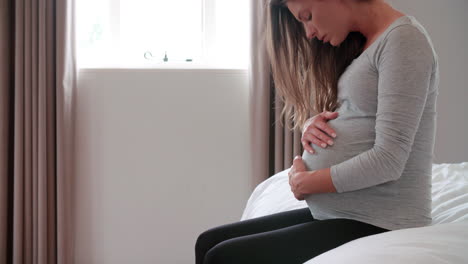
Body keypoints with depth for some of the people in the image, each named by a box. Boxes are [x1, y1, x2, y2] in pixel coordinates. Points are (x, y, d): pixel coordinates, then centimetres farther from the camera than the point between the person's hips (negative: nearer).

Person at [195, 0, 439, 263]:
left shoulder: (403, 38, -13)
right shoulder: (359, 43, 15)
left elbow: (388, 160, -21)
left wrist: (304, 182, -10)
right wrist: (311, 124, 0)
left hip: (378, 222, -9)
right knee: (209, 242, 6)